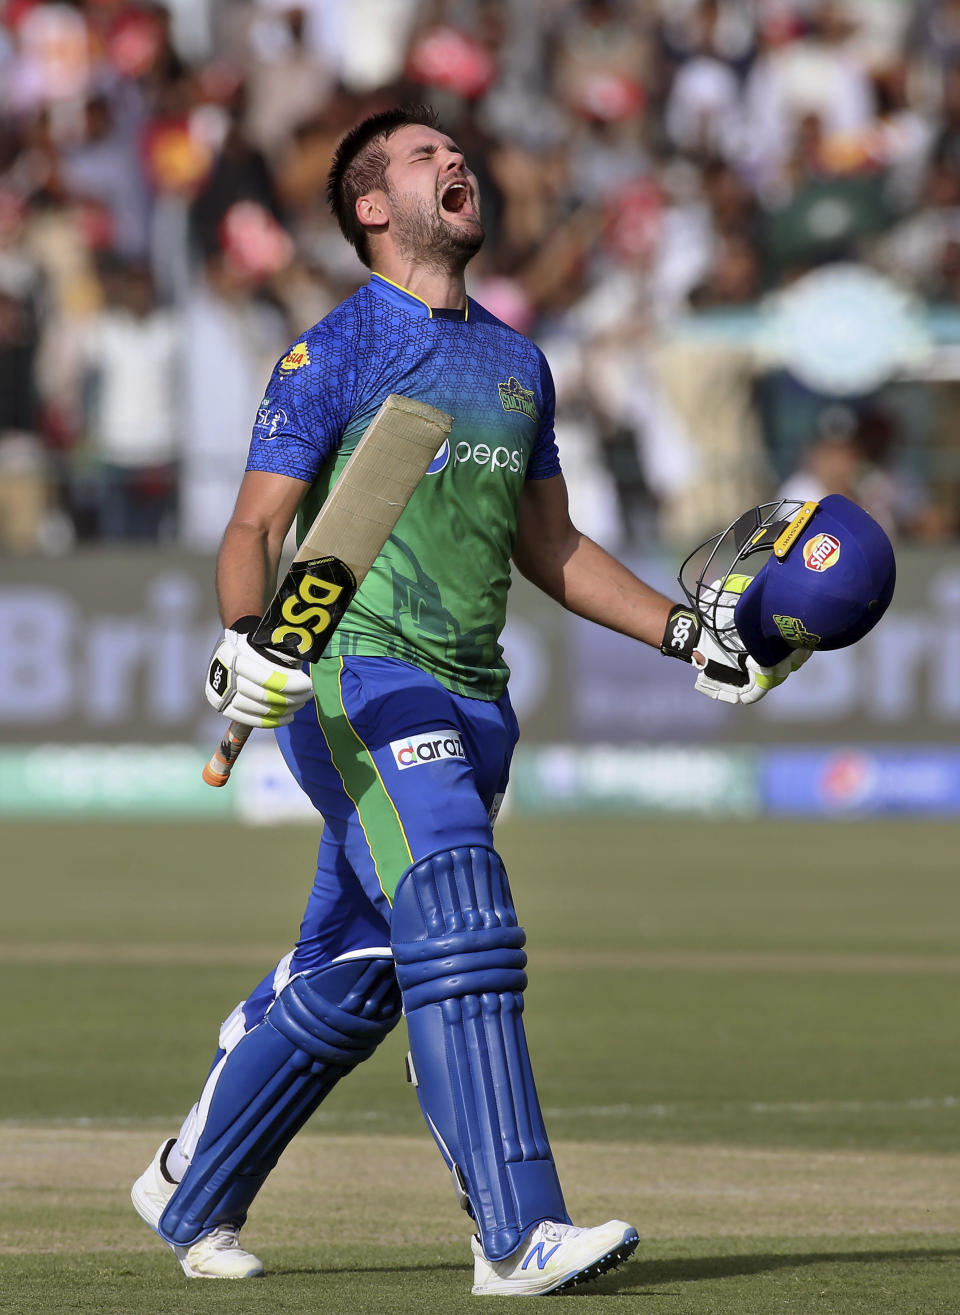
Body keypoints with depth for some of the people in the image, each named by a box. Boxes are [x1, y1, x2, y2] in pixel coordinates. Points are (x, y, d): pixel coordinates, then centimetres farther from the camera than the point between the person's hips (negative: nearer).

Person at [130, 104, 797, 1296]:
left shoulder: (516, 364, 19)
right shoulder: (332, 356, -2)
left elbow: (548, 547, 27)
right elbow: (257, 527, -8)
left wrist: (684, 635, 20)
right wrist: (244, 635, -28)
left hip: (471, 702, 7)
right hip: (359, 685, -7)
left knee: (347, 986, 10)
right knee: (461, 931, -21)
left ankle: (190, 1197, 26)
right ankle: (518, 1236, -26)